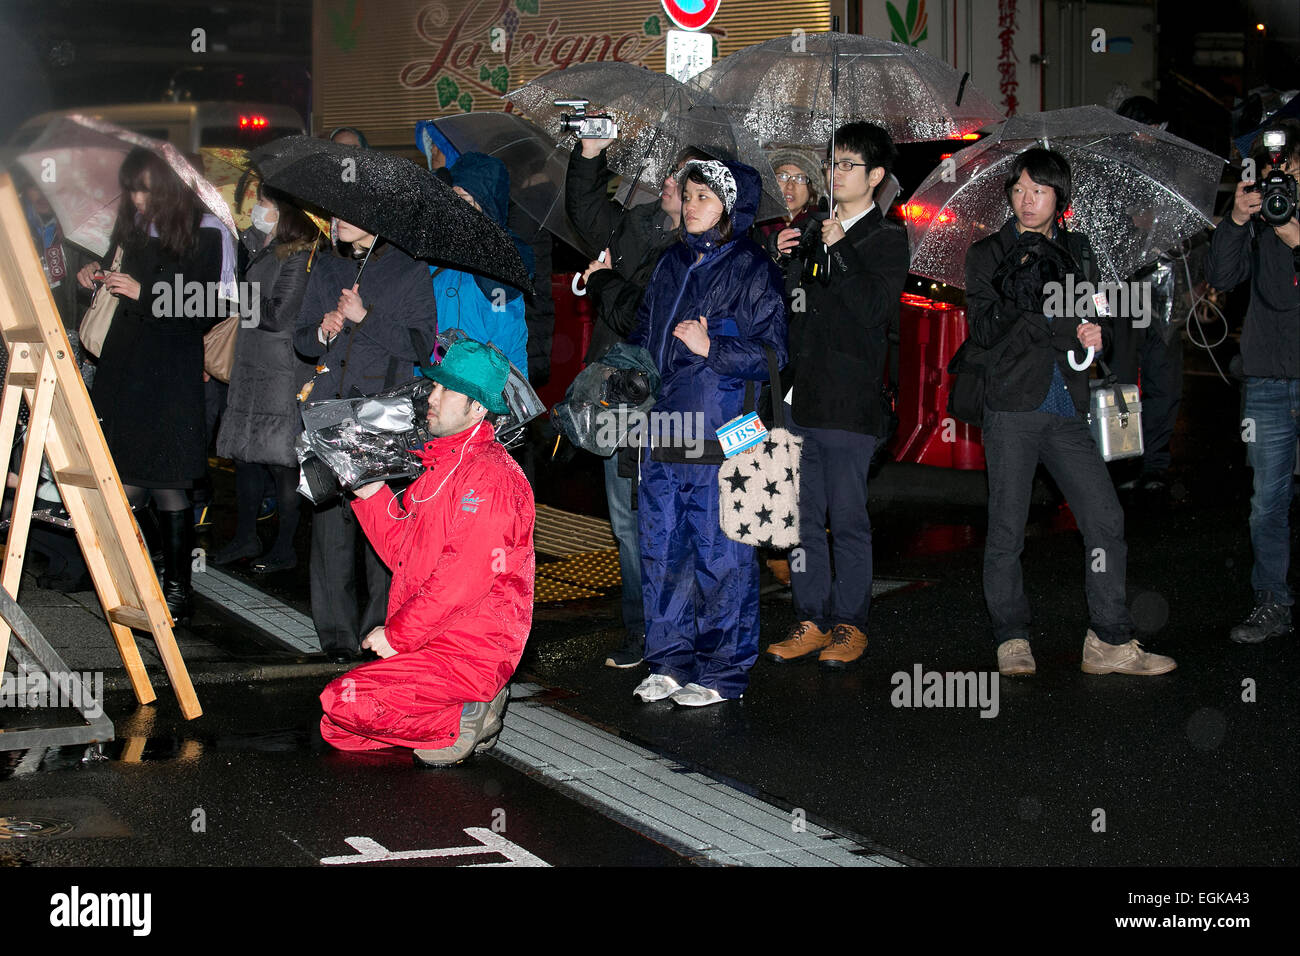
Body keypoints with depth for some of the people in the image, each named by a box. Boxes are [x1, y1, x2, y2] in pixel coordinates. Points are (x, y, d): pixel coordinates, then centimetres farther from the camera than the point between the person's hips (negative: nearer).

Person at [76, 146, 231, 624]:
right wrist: (96, 274, 6)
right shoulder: (132, 227, 12)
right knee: (125, 483, -1)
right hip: (123, 365, 5)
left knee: (168, 484, -4)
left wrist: (143, 293, -16)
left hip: (173, 373, -5)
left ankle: (178, 588, 4)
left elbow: (209, 311, -12)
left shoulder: (207, 234, -6)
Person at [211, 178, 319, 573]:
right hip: (250, 366, 8)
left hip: (282, 373, -8)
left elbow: (280, 315, -16)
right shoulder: (259, 248, 13)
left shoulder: (297, 256, -12)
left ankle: (284, 548, 5)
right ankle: (245, 537, 22)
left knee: (280, 459, -3)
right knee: (244, 452, 11)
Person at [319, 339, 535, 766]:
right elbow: (405, 554, 16)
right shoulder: (439, 465, 16)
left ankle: (464, 722, -6)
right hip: (426, 644, 10)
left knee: (345, 701, -24)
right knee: (336, 732, 7)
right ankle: (468, 709, 10)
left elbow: (462, 580, -22)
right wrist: (370, 492, 8)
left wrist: (396, 634, -15)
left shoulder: (490, 476, -16)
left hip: (469, 651, -10)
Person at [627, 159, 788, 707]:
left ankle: (724, 672, 7)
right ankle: (671, 661, 20)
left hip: (719, 435, -7)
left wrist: (711, 348, -16)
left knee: (719, 552, -2)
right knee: (661, 546, 9)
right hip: (663, 429, 7)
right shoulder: (673, 264, 16)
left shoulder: (751, 268, -4)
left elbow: (770, 354, -7)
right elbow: (644, 334, 27)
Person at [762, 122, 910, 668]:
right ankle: (811, 621, 15)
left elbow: (879, 310, -14)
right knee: (802, 516, 8)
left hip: (849, 403, -6)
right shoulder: (813, 232, 18)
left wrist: (839, 253, -12)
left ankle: (849, 625, 8)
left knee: (847, 519, -1)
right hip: (800, 398, 6)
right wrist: (781, 260, 5)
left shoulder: (886, 240, 0)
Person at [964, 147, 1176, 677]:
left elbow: (1100, 319, 18)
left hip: (1068, 409, 3)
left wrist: (1093, 331, -7)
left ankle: (1109, 642, 2)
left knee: (1105, 520, -4)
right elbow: (983, 327, -7)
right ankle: (1012, 639, 11)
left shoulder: (1076, 251, 17)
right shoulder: (988, 253, 5)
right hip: (1012, 407, -3)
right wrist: (1064, 329, -14)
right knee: (1007, 529, -1)